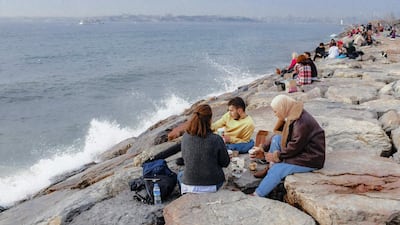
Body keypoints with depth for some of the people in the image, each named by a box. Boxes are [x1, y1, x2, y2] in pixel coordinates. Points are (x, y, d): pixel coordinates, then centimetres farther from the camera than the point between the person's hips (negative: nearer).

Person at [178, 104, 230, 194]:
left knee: (180, 175, 35)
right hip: (212, 185, -1)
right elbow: (225, 163, -7)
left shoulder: (185, 137, -13)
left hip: (189, 186, 1)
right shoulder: (216, 139, -20)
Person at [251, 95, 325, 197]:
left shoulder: (302, 122, -26)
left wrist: (277, 156, -13)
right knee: (276, 138, 2)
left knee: (277, 170, -18)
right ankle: (271, 167, 1)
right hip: (300, 151, 10)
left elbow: (295, 146, -24)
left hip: (311, 159, -10)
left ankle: (257, 195, -8)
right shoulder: (293, 116, 4)